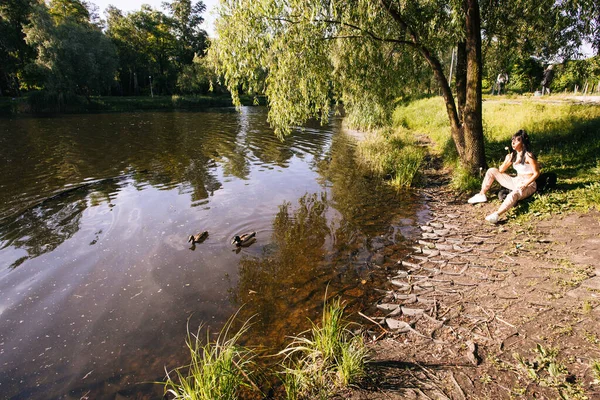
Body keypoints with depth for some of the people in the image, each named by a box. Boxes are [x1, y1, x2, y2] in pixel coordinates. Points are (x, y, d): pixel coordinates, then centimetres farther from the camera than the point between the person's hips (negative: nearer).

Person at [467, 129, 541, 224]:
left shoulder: (528, 156, -15)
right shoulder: (513, 155, 6)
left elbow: (536, 173, -14)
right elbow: (501, 170, 7)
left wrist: (525, 185, -24)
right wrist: (507, 160, -10)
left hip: (528, 185, -8)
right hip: (516, 181, 8)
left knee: (513, 195, -42)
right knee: (491, 171, 3)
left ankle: (496, 215, -61)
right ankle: (481, 195, 7)